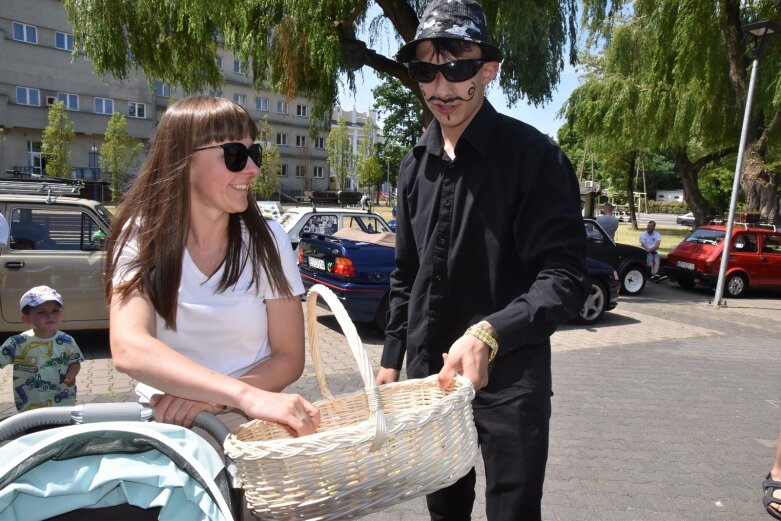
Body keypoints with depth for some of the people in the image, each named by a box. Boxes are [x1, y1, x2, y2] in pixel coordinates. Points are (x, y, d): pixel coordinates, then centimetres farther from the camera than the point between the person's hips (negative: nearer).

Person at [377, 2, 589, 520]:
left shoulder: (534, 155, -12)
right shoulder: (417, 165, 6)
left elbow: (564, 278, -19)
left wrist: (488, 334, -34)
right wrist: (392, 357, 13)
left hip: (509, 378, -5)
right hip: (429, 370, 6)